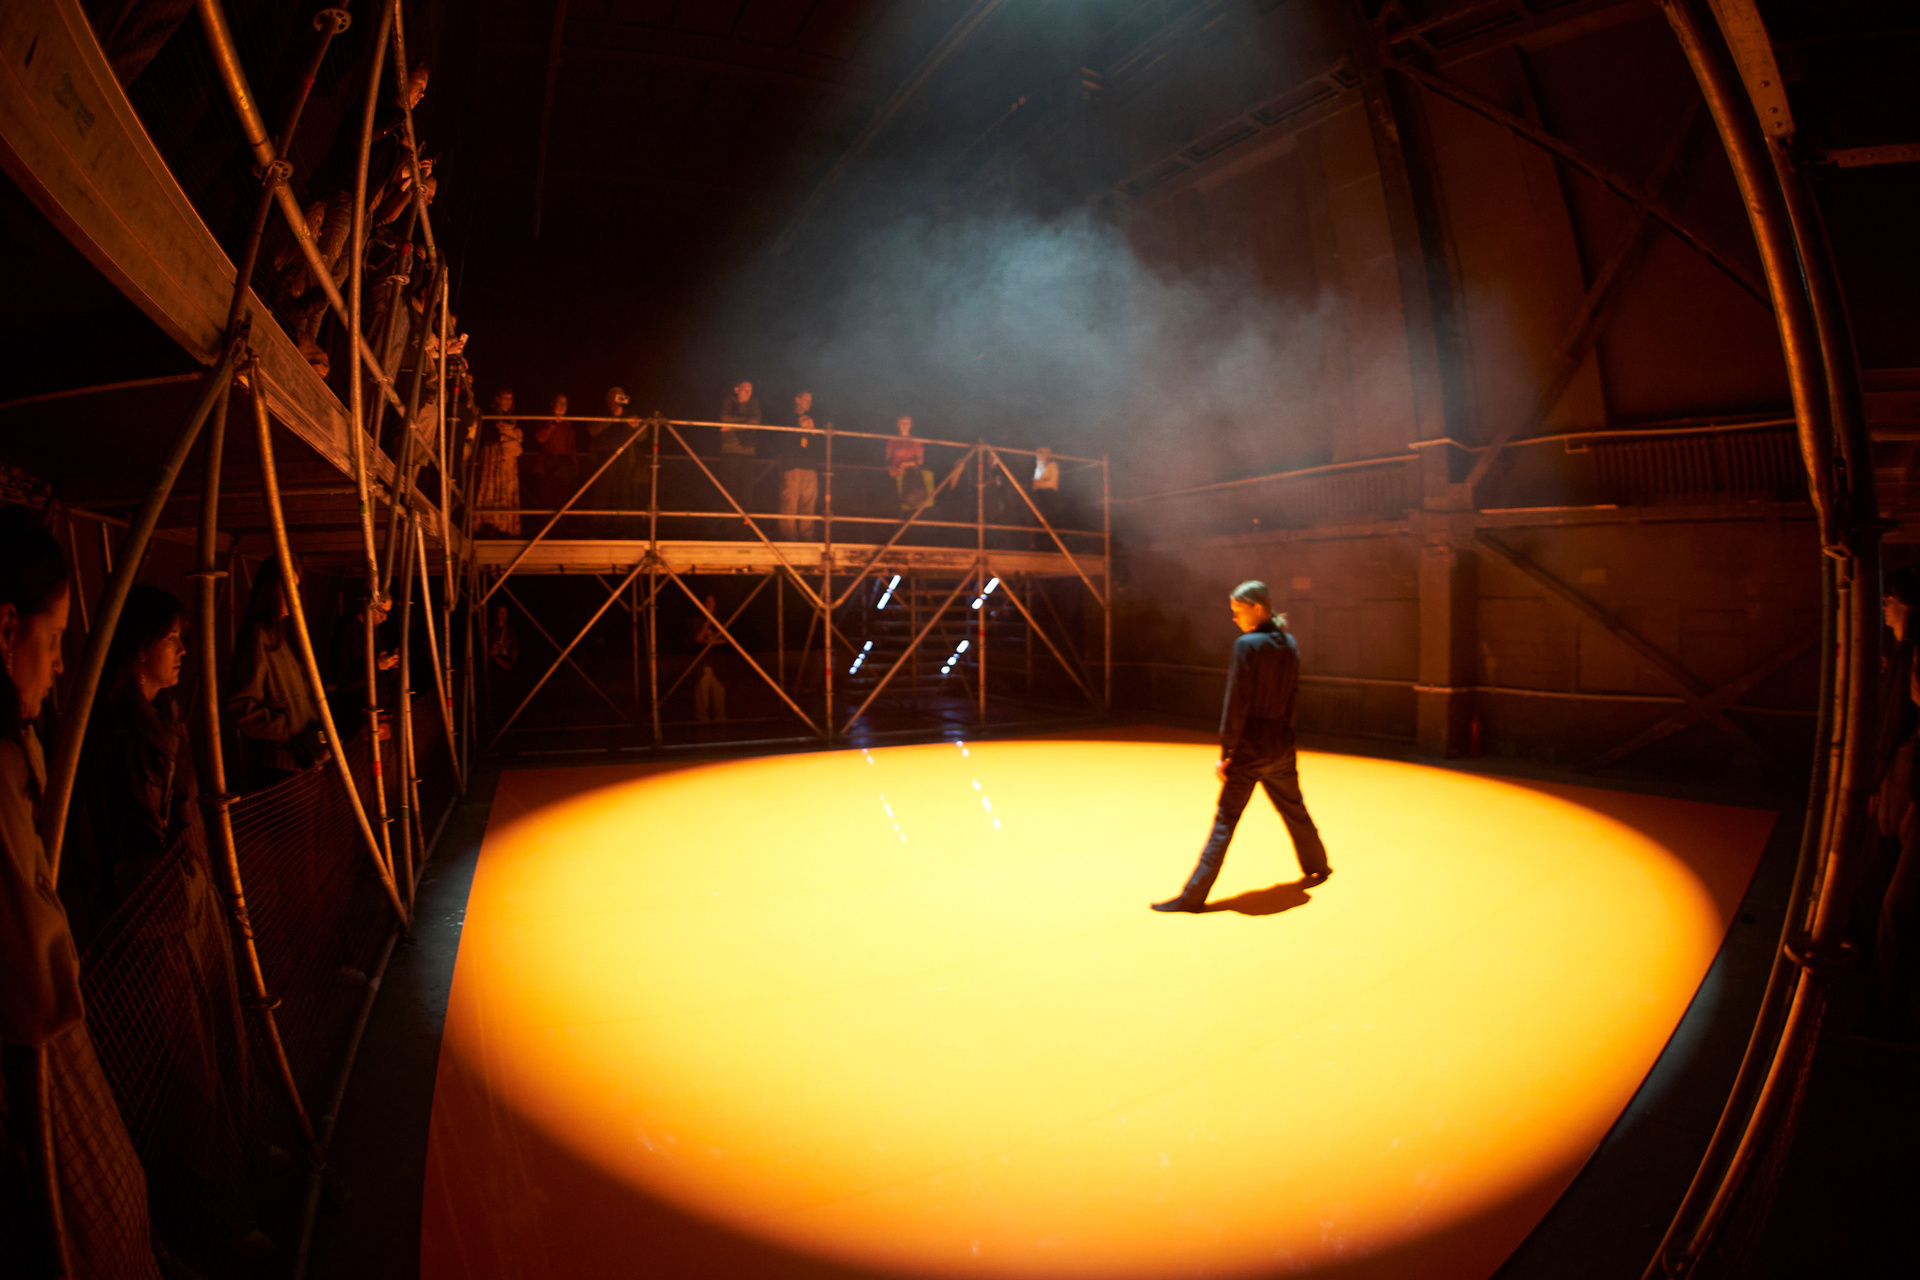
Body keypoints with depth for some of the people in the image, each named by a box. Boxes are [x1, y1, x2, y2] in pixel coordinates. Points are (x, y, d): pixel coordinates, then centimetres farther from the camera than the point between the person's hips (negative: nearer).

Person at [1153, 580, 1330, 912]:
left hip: (1249, 748, -6)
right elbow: (1291, 695, 11)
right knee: (1294, 810, 25)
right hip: (1281, 746, 6)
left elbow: (1236, 704, -17)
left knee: (1225, 821, -6)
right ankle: (1317, 866, 43)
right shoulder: (1290, 645, 5)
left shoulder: (1246, 645, -16)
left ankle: (1194, 894, -4)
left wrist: (1225, 753, -13)